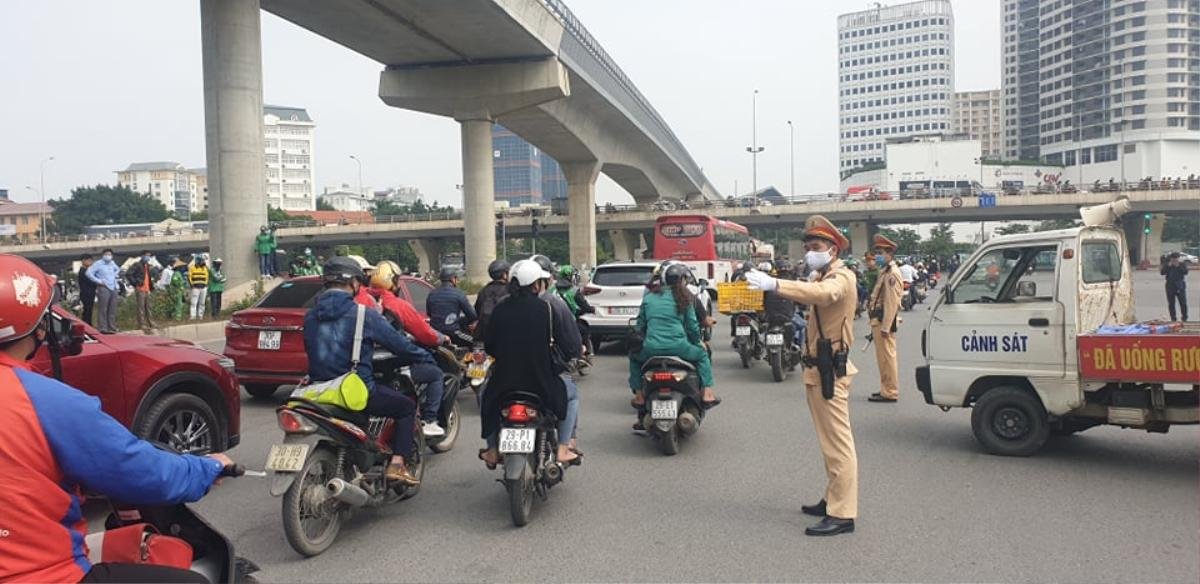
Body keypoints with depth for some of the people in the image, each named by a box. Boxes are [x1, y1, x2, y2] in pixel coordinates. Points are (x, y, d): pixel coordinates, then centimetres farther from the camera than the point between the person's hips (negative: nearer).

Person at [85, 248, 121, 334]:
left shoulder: (112, 263, 18)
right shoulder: (98, 264, -1)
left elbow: (118, 269, 38)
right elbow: (89, 273, -9)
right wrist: (98, 281, -11)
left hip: (113, 288, 6)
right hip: (104, 288, -6)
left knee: (113, 310, 5)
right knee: (103, 309, -10)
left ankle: (112, 328, 9)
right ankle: (102, 328, -10)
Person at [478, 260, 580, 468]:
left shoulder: (500, 309, 0)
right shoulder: (546, 308, -7)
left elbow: (488, 347, 6)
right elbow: (567, 342, -5)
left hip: (503, 381, 3)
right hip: (541, 382, -2)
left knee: (487, 399, 36)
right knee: (571, 393, 26)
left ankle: (492, 450, 31)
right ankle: (564, 448, 17)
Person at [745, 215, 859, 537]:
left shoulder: (841, 277, -15)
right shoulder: (824, 276, 19)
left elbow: (824, 293, -37)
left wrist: (775, 284, -48)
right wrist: (810, 279, -2)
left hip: (830, 371, -10)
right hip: (818, 368, 10)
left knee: (838, 443, -8)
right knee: (831, 442, 17)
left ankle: (842, 514, -5)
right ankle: (833, 500, 28)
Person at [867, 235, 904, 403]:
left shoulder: (892, 274, -14)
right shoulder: (885, 272, 18)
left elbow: (892, 303, -20)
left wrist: (885, 327, -23)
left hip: (884, 322, -10)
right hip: (879, 321, 10)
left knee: (887, 357, -5)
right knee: (883, 357, 16)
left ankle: (890, 393, 0)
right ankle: (886, 389, 24)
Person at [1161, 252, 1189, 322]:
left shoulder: (1182, 264, 5)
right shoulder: (1166, 264, 6)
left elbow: (1186, 272, -9)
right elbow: (1162, 272, -6)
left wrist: (1178, 266, -14)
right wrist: (1168, 266, -13)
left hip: (1180, 286, -1)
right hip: (1170, 286, 1)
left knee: (1183, 303, -3)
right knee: (1171, 304, 2)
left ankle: (1184, 318, 7)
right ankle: (1173, 319, 9)